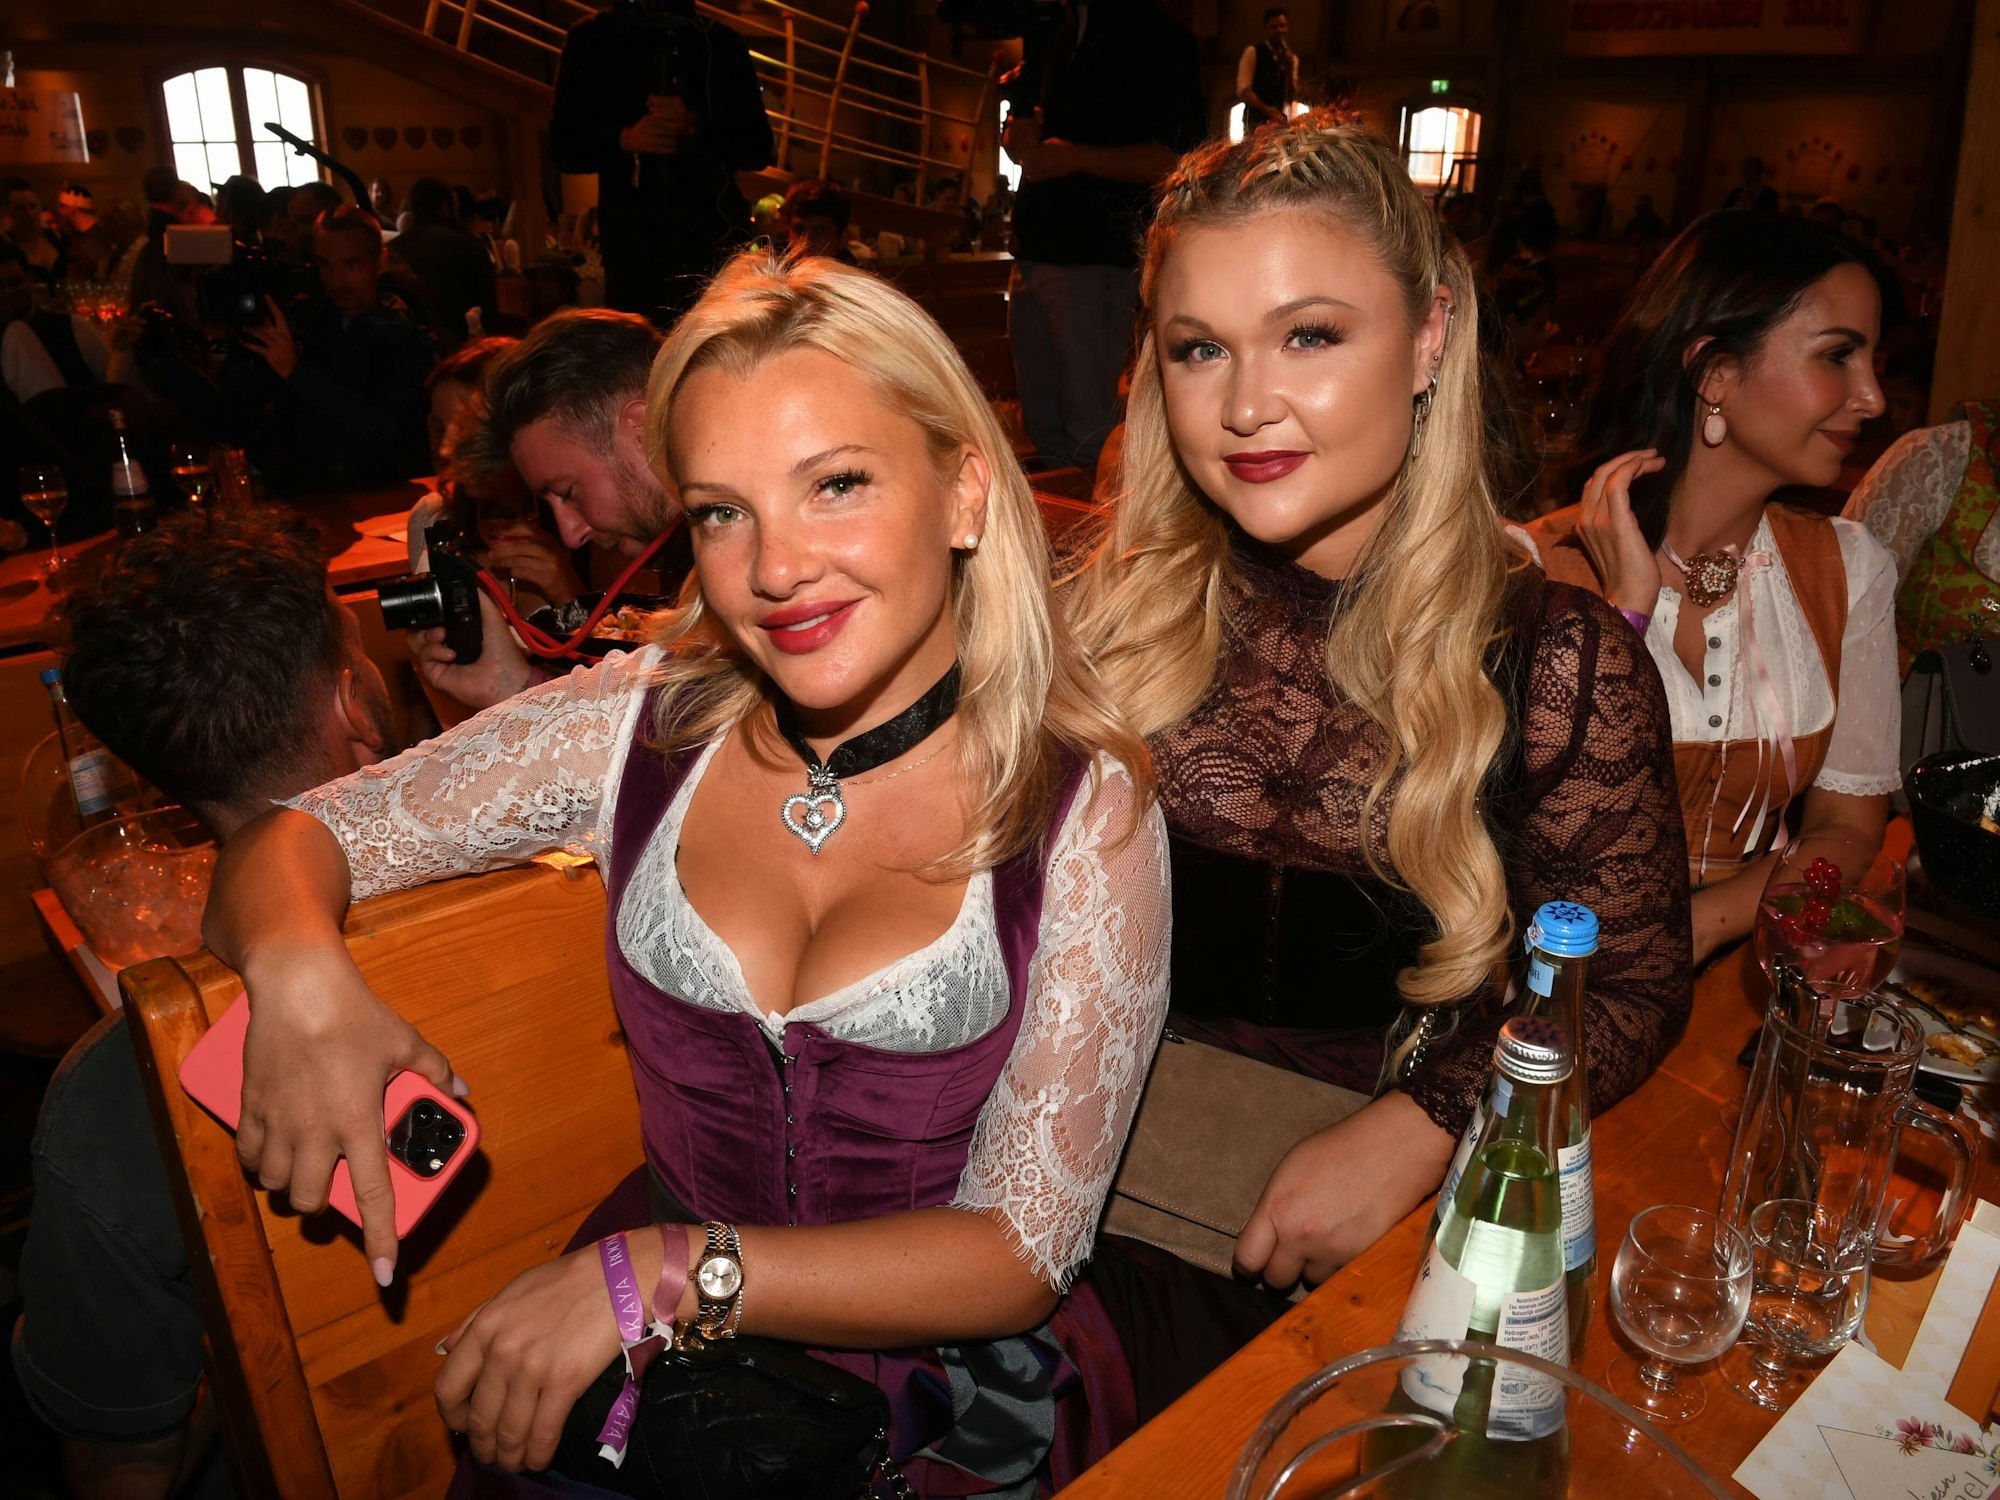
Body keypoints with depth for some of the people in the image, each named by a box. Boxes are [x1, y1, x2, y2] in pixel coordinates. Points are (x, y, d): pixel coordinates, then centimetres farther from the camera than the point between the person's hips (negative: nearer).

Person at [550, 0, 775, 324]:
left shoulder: (719, 42, 11)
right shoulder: (591, 41, 13)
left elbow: (760, 150, 7)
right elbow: (563, 147, 9)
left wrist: (695, 126, -12)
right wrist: (625, 139, -11)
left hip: (713, 234, 0)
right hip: (632, 240, 1)